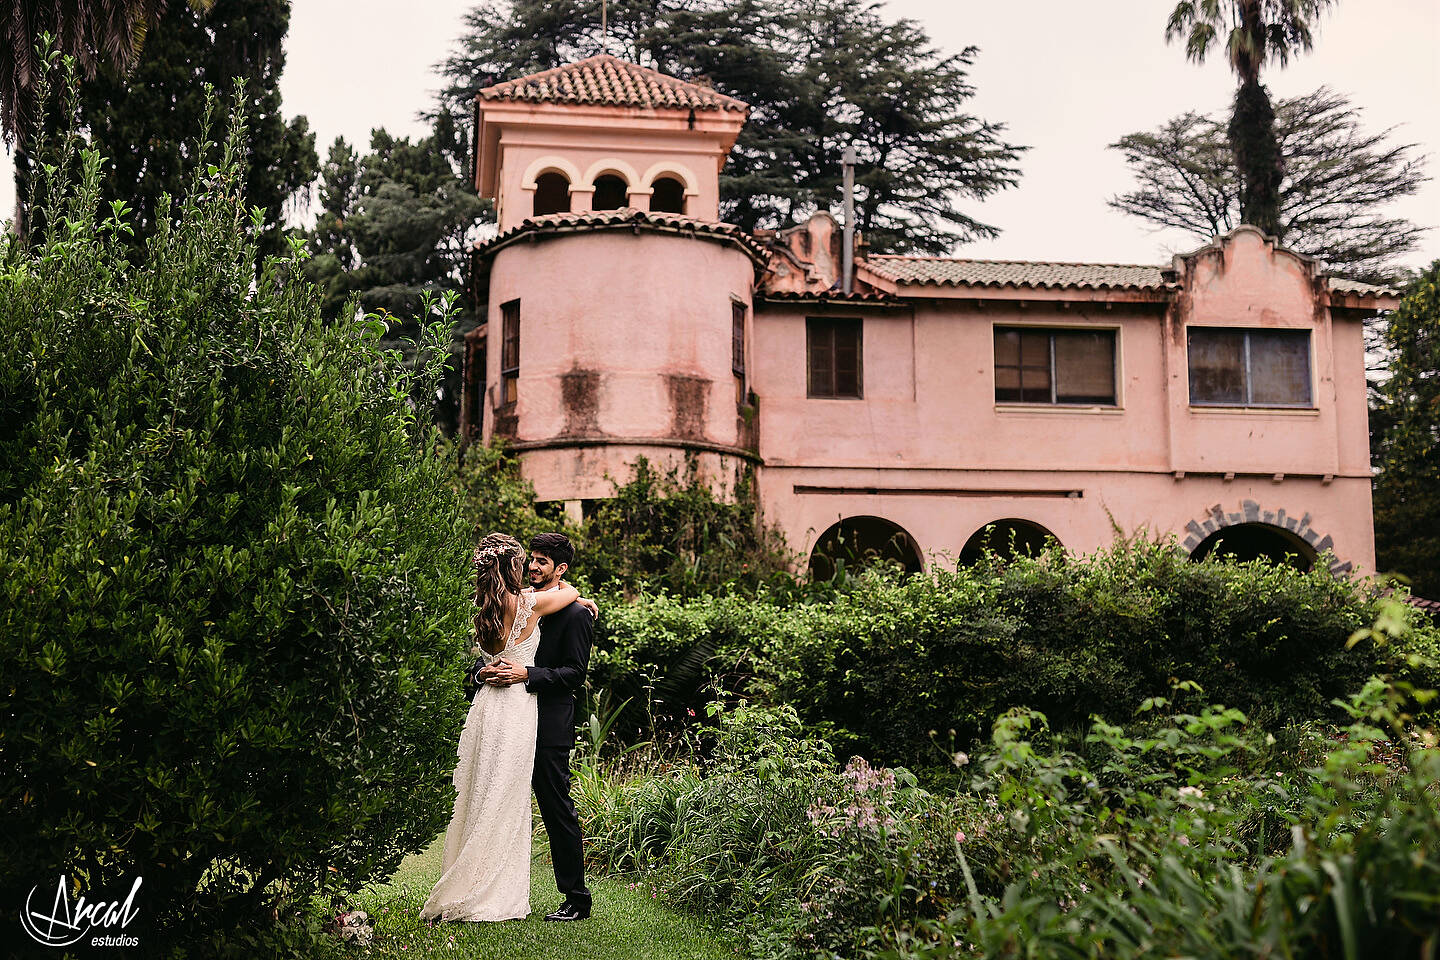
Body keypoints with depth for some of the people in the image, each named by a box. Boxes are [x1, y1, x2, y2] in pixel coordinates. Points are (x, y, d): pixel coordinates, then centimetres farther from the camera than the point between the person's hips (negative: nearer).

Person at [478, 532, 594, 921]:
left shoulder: (575, 614, -6)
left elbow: (575, 673, -11)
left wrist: (526, 674, -21)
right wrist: (487, 670, -5)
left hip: (549, 726, -7)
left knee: (558, 812, -1)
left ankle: (577, 898, 9)